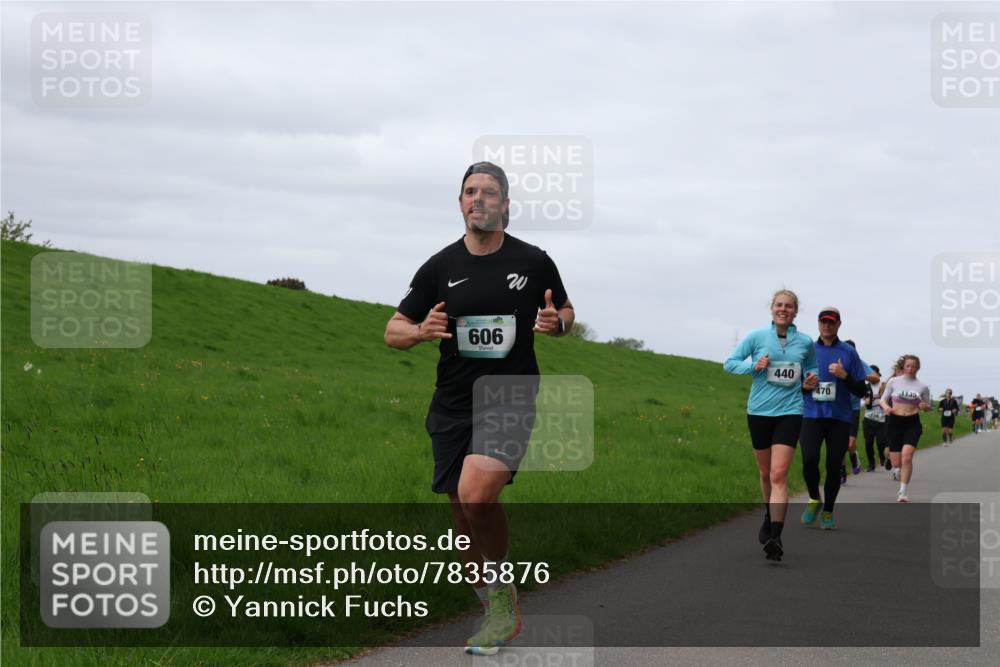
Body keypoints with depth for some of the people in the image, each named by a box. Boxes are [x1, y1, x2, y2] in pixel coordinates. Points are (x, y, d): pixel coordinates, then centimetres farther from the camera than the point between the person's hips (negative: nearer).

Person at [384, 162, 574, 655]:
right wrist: (421, 331, -15)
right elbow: (393, 331, 8)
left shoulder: (534, 262, 0)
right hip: (452, 406, 3)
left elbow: (565, 312, 16)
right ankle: (501, 615, 24)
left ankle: (502, 592, -4)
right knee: (465, 520, 6)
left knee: (476, 494, -25)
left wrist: (557, 322, -8)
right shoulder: (440, 267, 3)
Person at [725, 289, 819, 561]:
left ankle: (775, 536, -20)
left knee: (779, 474, -15)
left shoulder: (805, 342, 4)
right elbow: (730, 363, 3)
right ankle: (769, 517, 40)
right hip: (759, 411, 1)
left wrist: (811, 380, 0)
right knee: (765, 473, 14)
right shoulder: (757, 337, 0)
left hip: (789, 412, -1)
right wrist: (754, 366, -13)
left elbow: (812, 367, 22)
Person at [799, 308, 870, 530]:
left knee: (834, 466, 2)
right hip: (811, 414, 0)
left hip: (839, 417, 0)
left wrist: (844, 376, -13)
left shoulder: (849, 353, 5)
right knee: (809, 459, -17)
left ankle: (828, 511, 19)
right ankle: (814, 500, 9)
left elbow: (861, 390, 4)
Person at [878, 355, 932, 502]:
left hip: (912, 423, -1)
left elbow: (928, 406, 14)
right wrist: (885, 406, -14)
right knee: (897, 463, -1)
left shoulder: (922, 387, 5)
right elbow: (883, 399, 8)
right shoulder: (894, 381, 3)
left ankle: (903, 492, -16)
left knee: (907, 456, -21)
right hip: (894, 422, 1)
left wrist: (925, 407, -10)